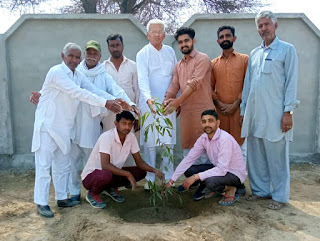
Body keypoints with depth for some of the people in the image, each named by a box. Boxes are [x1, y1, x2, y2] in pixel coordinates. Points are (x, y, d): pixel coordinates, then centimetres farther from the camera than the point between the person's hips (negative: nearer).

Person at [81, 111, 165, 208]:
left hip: (112, 172, 7)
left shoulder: (131, 137, -7)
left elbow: (139, 162, 0)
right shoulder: (106, 137, -26)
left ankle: (111, 188, 11)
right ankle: (92, 194, -6)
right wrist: (128, 174, -33)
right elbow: (105, 165, -34)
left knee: (141, 172, -6)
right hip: (91, 175, -7)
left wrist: (155, 170, -16)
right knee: (106, 175, -40)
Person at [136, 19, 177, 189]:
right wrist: (148, 98, -31)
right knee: (150, 141, 0)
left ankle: (168, 177, 17)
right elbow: (143, 79, -15)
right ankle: (150, 178, 12)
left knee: (169, 141, 5)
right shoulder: (143, 54, -1)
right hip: (149, 103, -3)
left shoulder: (170, 51, 12)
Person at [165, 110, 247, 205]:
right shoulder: (203, 138, -6)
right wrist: (171, 181, -8)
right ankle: (214, 190, 10)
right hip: (219, 168, 7)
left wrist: (195, 177, -33)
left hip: (235, 174, -7)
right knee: (188, 170, -9)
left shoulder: (225, 139, -29)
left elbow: (222, 170, -33)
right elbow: (189, 159, -5)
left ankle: (230, 190, -3)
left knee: (210, 182, -36)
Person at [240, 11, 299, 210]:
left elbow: (291, 82, -4)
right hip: (254, 114, 5)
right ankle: (261, 190, 25)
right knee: (256, 155, 10)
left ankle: (280, 196, 13)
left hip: (275, 114, -5)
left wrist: (288, 111, -11)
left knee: (277, 156, 0)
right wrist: (243, 110, 14)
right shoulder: (254, 53, 17)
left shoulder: (287, 50, 2)